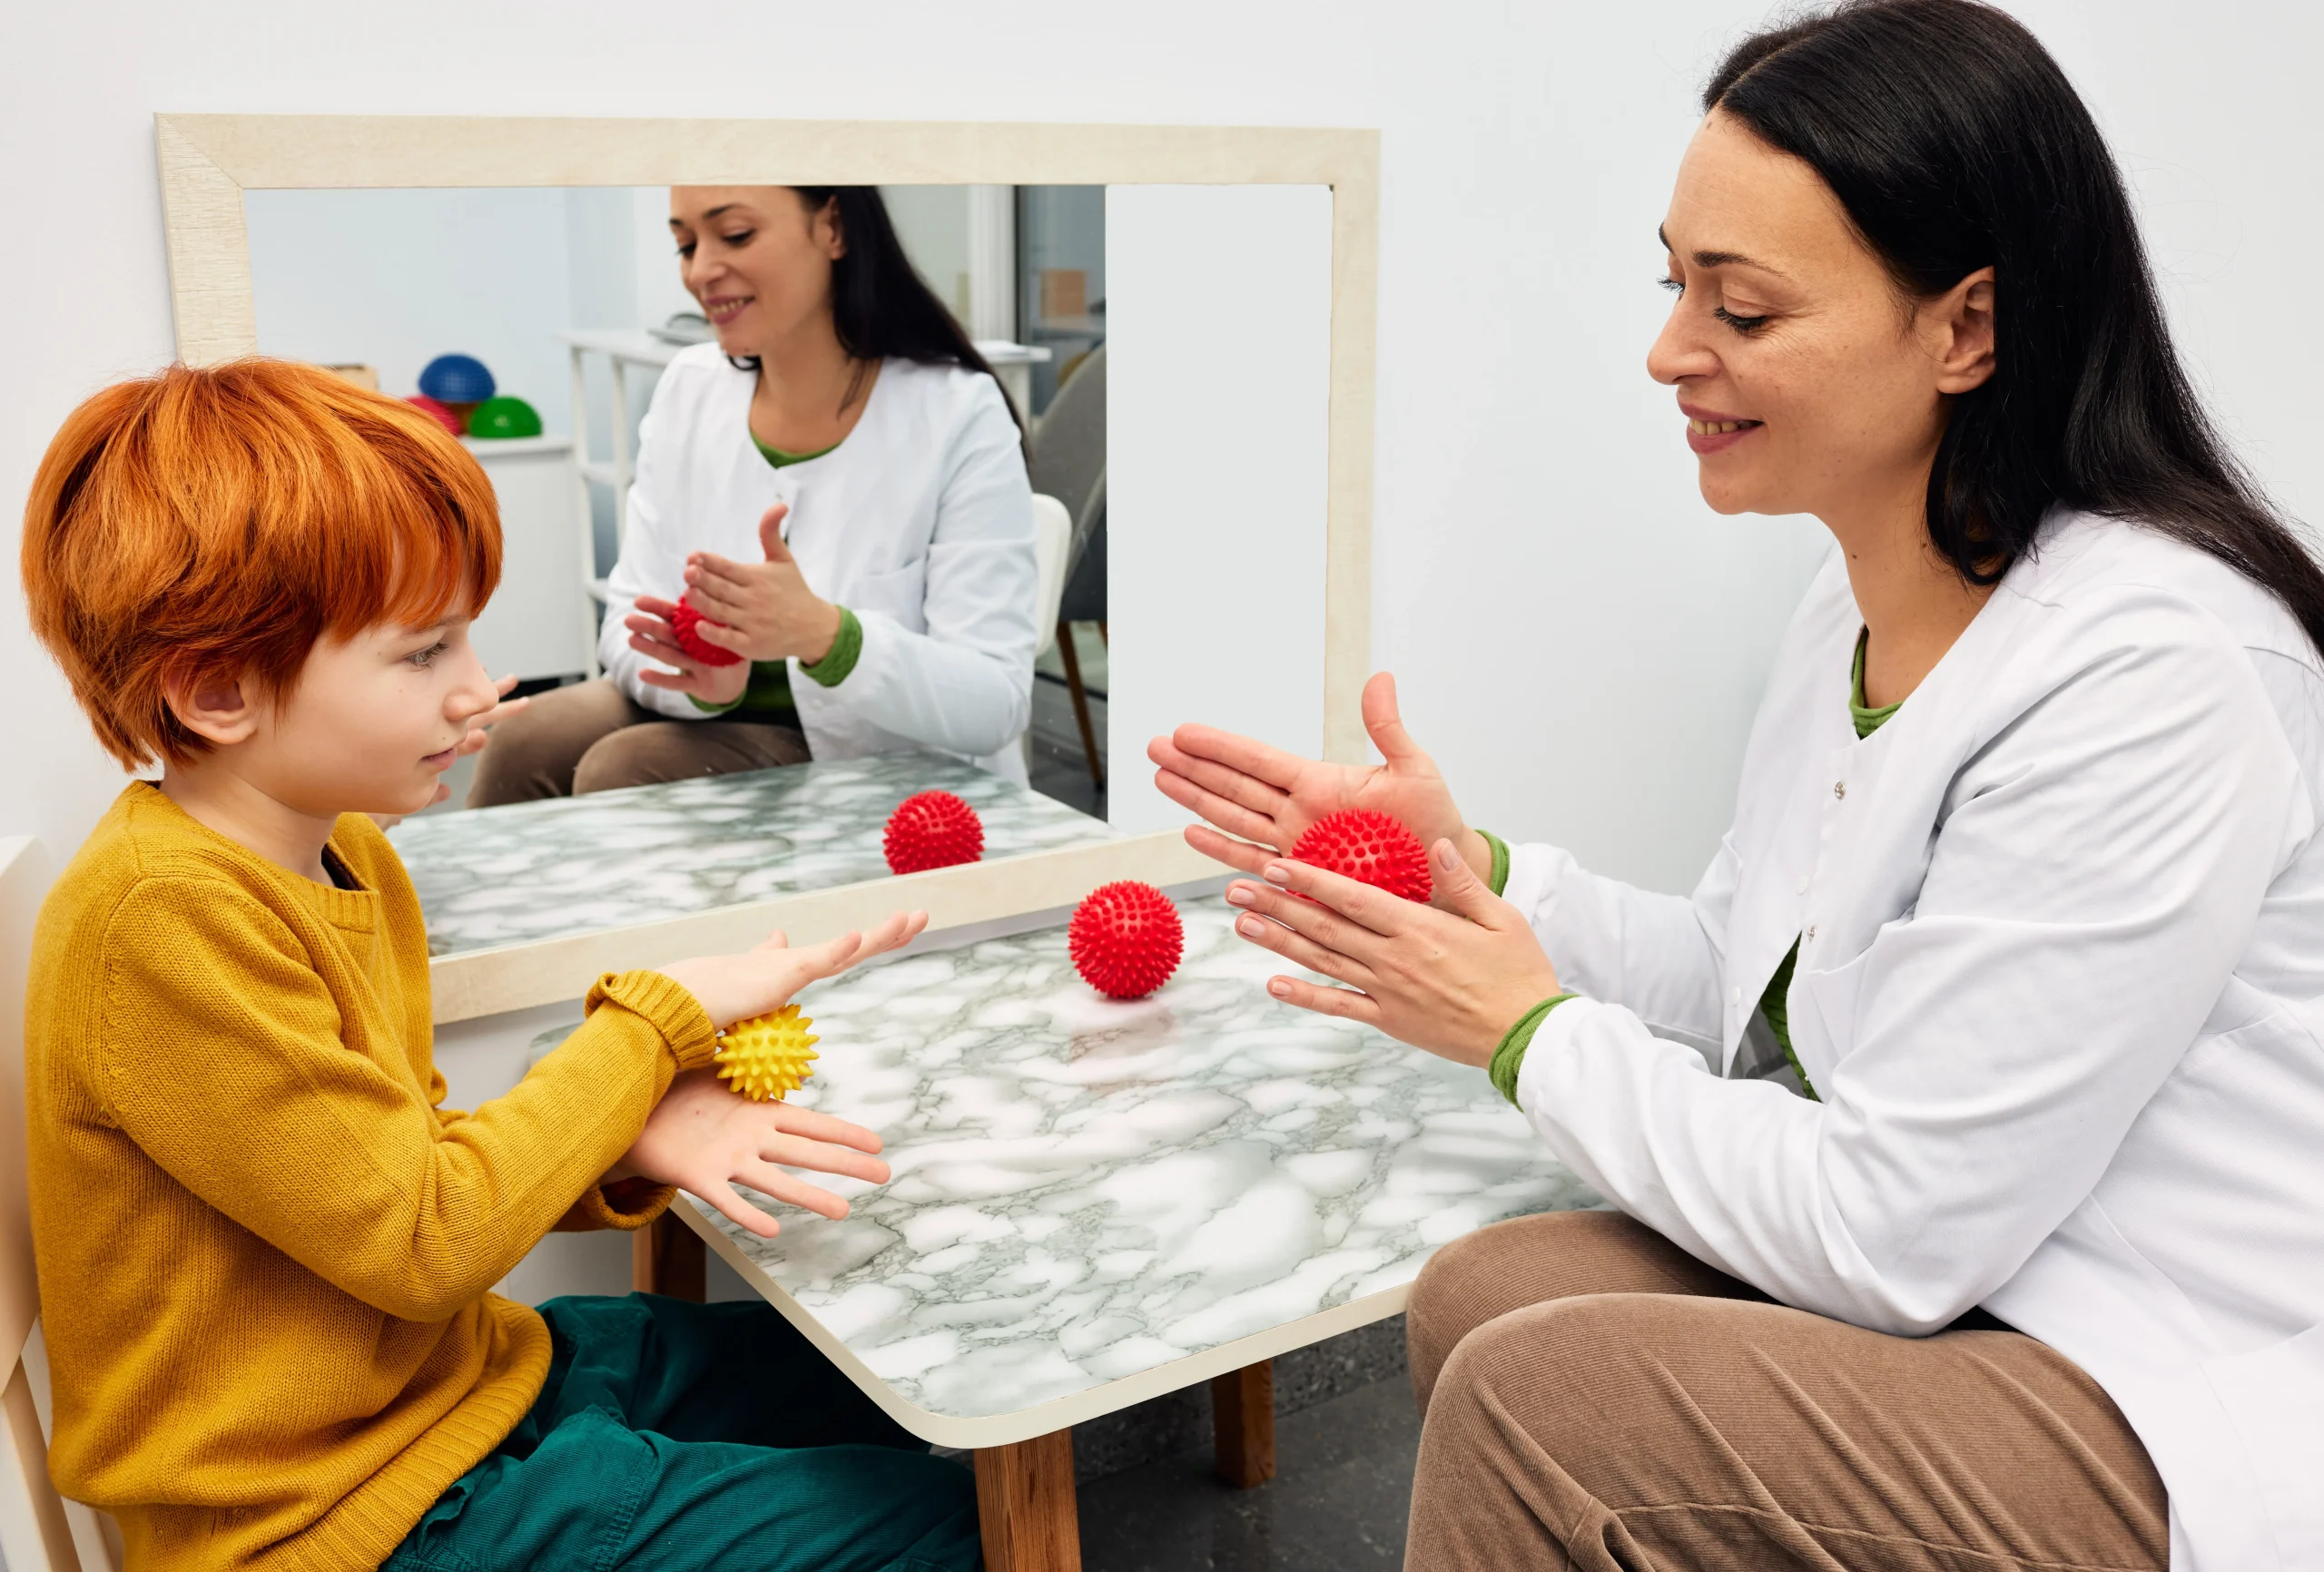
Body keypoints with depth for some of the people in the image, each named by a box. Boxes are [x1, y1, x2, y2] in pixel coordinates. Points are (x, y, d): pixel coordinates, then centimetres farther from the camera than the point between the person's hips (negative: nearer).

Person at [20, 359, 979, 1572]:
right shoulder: (163, 921, -27)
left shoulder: (345, 857, 4)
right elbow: (421, 1240, -24)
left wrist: (630, 1140, -12)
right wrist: (657, 1021, -15)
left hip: (464, 1369, 9)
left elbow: (407, 1162, 6)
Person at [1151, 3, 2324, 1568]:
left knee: (1530, 1399, -21)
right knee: (1478, 1296, -6)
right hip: (1966, 1285, 8)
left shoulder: (2149, 682, -26)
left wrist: (1532, 1032, -12)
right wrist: (1473, 866, -2)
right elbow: (1746, 978, 12)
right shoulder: (1863, 603, 3)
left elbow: (1886, 1231, -24)